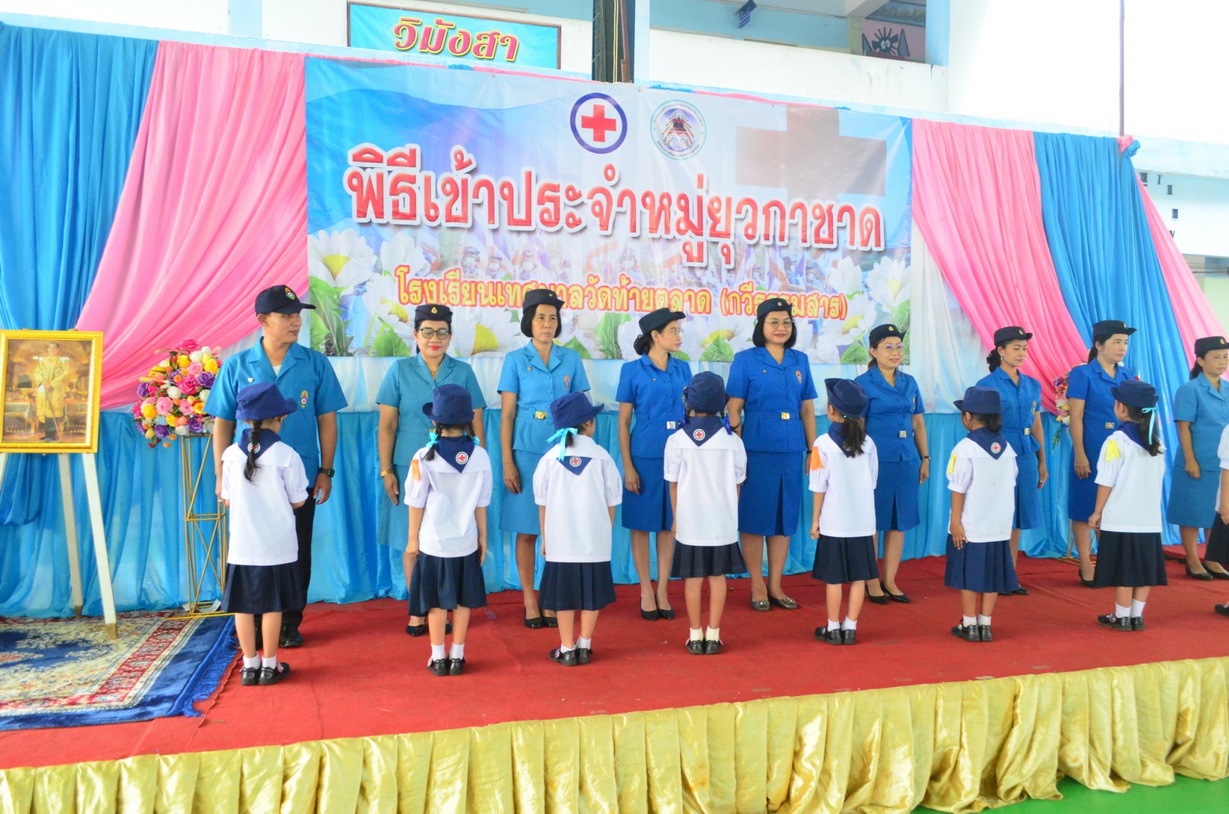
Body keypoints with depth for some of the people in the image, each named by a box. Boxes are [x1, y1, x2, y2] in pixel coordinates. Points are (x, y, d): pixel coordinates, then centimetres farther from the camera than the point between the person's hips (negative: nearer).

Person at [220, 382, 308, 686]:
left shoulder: (231, 453, -4)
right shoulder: (286, 455, -12)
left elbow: (227, 499, 5)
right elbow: (298, 501, -4)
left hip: (241, 546, 2)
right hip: (277, 547, -2)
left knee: (243, 605, 11)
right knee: (272, 605, 8)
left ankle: (250, 664, 19)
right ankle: (269, 665, 16)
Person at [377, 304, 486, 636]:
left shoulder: (463, 372, 5)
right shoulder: (400, 371, 4)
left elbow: (476, 426, 7)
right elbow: (387, 425, 2)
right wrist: (386, 470, -2)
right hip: (409, 468, 0)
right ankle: (417, 611, 19)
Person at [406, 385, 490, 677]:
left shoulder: (424, 457, -13)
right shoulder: (480, 456, -7)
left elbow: (417, 504, -6)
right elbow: (481, 503, 0)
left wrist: (413, 538, 6)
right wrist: (482, 536, 12)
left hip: (433, 543, -1)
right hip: (466, 543, 2)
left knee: (437, 602, 9)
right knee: (463, 601, 12)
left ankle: (438, 658, 17)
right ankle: (457, 657, 19)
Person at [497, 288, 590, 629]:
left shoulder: (571, 359, 8)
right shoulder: (516, 360, 3)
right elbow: (507, 415, 0)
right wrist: (507, 463, -6)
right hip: (527, 453, -1)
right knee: (527, 531, 3)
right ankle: (530, 602, 14)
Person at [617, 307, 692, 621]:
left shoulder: (682, 368, 8)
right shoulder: (633, 370, -3)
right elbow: (623, 422, -3)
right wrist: (627, 466, -8)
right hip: (645, 455, -4)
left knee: (669, 524, 9)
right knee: (642, 524, 4)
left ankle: (662, 590, 19)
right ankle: (646, 591, 17)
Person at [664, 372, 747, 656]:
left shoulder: (677, 440, -8)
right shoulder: (731, 439, -5)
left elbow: (673, 483, 0)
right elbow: (737, 483, 3)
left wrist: (676, 516, 13)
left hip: (689, 522, -1)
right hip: (723, 523, 1)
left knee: (693, 578, 8)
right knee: (717, 577, 10)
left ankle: (695, 636, 15)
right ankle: (713, 636, 15)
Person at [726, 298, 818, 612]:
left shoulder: (800, 360, 10)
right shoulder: (745, 359, -1)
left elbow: (807, 409, 13)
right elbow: (734, 410, -3)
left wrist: (813, 450, 10)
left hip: (791, 450, 4)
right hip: (757, 449, -4)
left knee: (785, 516, 10)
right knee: (755, 516, 3)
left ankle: (775, 585, 22)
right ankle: (757, 586, 16)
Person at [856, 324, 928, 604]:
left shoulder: (909, 382, 12)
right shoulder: (863, 383, -4)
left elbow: (918, 423, 16)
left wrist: (925, 458, 12)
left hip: (906, 461, 5)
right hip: (877, 461, -5)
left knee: (900, 522, 9)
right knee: (872, 522, 3)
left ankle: (889, 580, 20)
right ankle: (871, 582, 15)